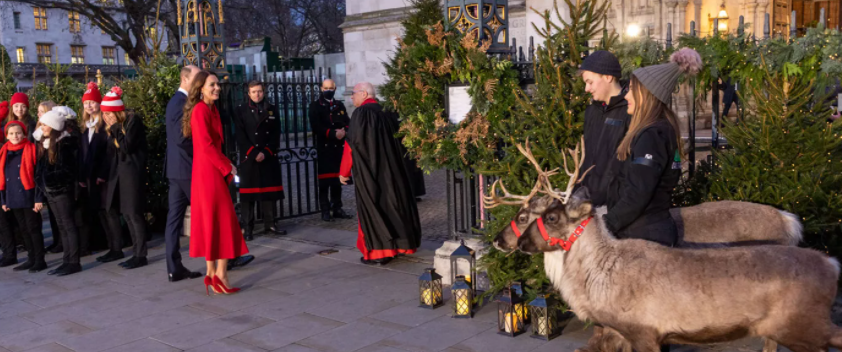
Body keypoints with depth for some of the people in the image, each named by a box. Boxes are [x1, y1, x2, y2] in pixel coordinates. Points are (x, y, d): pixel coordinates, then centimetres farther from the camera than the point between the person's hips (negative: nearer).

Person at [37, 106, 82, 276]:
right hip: (50, 191, 8)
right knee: (62, 226, 12)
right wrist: (42, 183, 5)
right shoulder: (44, 143, 10)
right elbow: (41, 168, 14)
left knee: (68, 225, -2)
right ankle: (67, 261, 18)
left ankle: (74, 262, 3)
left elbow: (67, 170, -18)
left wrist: (49, 177, -25)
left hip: (62, 191, -8)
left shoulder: (64, 143, -14)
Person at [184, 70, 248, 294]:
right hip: (209, 172, -9)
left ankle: (212, 273, 18)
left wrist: (225, 165, 6)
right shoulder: (200, 110, -13)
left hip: (213, 171, 9)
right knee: (223, 220, -6)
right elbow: (206, 146, -18)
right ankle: (220, 274, -2)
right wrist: (227, 167, -13)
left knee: (210, 222, 11)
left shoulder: (212, 109, 15)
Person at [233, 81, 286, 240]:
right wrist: (253, 154, -13)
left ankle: (270, 224, 15)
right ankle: (248, 228, 3)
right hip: (248, 158, -2)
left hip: (269, 157, 2)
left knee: (269, 191, 6)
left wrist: (265, 153, -8)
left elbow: (276, 134, 4)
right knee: (249, 193, -1)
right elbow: (241, 136, -4)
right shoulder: (240, 110, 4)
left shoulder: (272, 109, 11)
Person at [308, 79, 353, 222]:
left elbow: (347, 123, 8)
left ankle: (337, 209, 14)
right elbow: (316, 127, -10)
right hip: (324, 147, -4)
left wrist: (344, 131, -14)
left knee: (337, 179, 8)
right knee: (325, 181, -3)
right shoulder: (315, 106, 2)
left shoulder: (340, 105, 16)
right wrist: (333, 133, -19)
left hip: (339, 147, 4)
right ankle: (325, 211, 1)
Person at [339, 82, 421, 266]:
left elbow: (352, 143, -15)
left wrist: (344, 171, -8)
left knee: (371, 208, -1)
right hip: (387, 169, 7)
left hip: (368, 170, -7)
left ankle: (379, 252, 0)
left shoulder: (361, 113, -13)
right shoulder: (384, 114, 9)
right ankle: (395, 245, 21)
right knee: (389, 204, 13)